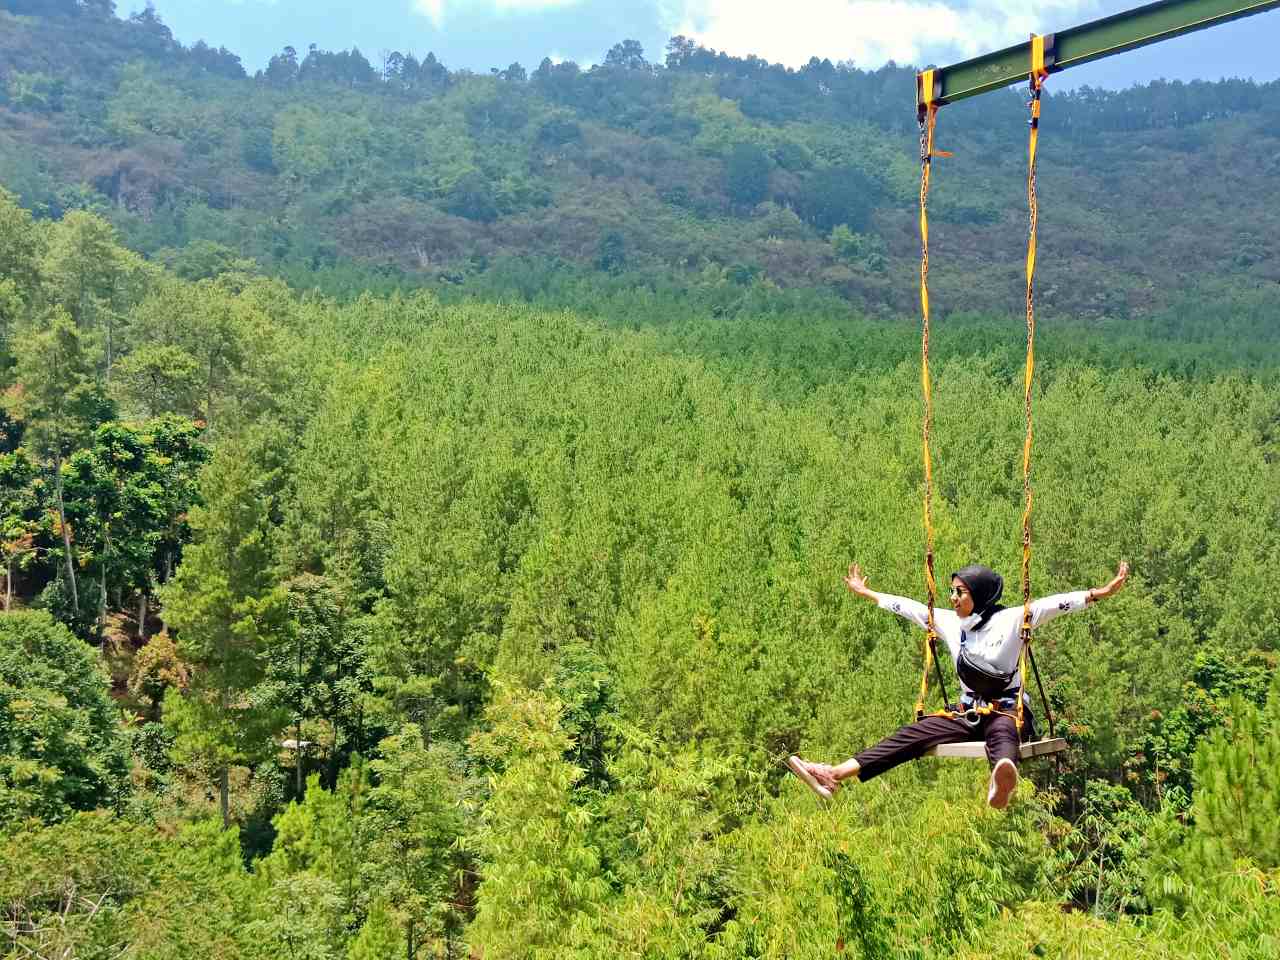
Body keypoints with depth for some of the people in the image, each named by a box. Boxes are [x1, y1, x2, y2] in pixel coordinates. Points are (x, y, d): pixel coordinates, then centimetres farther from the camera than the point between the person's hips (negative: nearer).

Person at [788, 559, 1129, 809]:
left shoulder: (1011, 620, -6)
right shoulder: (949, 622, 11)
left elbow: (1056, 604, -16)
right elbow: (908, 606, 20)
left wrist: (1100, 592, -27)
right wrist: (865, 592, 29)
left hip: (1007, 708, -5)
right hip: (968, 711, 5)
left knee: (1002, 733, -41)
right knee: (913, 734, -17)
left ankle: (1003, 782, -81)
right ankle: (833, 776, -31)